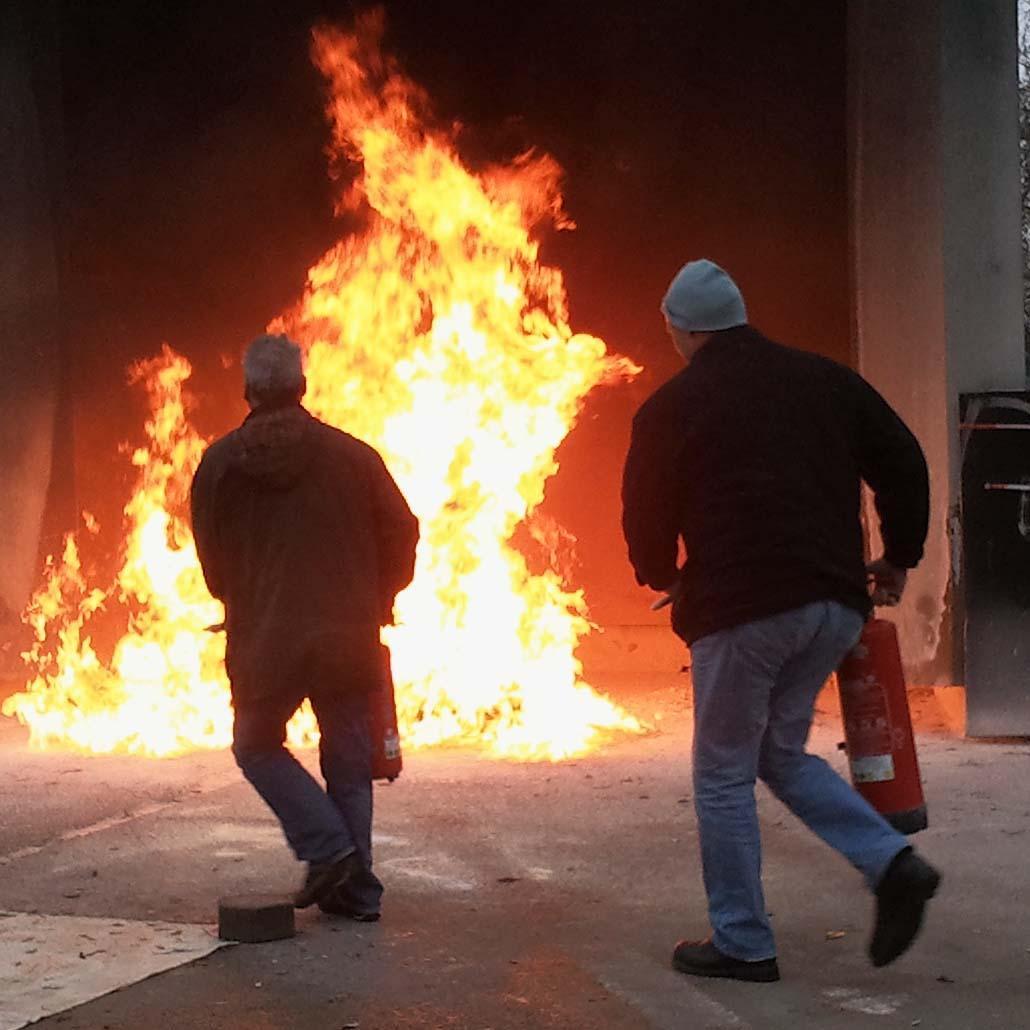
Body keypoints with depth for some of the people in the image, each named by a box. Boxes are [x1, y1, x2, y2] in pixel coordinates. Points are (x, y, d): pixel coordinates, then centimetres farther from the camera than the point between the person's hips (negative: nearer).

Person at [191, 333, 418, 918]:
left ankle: (327, 846, 3)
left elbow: (212, 560, 8)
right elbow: (402, 533, 1)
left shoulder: (220, 464, 0)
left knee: (258, 745, 19)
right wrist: (377, 600, 18)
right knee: (349, 762, 13)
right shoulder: (351, 455, -2)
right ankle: (356, 891, 13)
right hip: (349, 638, 1)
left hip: (264, 639, -1)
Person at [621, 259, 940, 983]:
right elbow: (904, 465, 10)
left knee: (724, 774, 8)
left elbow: (646, 518, 3)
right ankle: (893, 863, 1)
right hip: (836, 607, 6)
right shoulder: (824, 379, 12)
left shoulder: (673, 407, -1)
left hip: (741, 607, -5)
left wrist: (663, 576, 24)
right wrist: (900, 557, 22)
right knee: (781, 752, 20)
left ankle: (742, 943, 10)